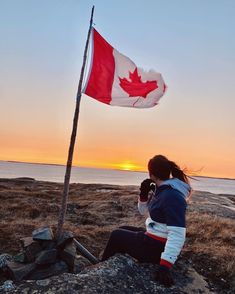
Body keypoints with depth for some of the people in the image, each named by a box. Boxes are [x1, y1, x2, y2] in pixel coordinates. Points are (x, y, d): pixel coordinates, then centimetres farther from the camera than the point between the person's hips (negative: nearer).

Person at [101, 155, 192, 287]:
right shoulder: (161, 189, 3)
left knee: (116, 235, 9)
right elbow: (144, 211, 13)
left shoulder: (172, 196, -27)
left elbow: (177, 234, -32)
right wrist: (144, 193, -6)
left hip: (158, 248, -9)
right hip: (154, 238, 9)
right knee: (122, 231, 21)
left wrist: (165, 266, -33)